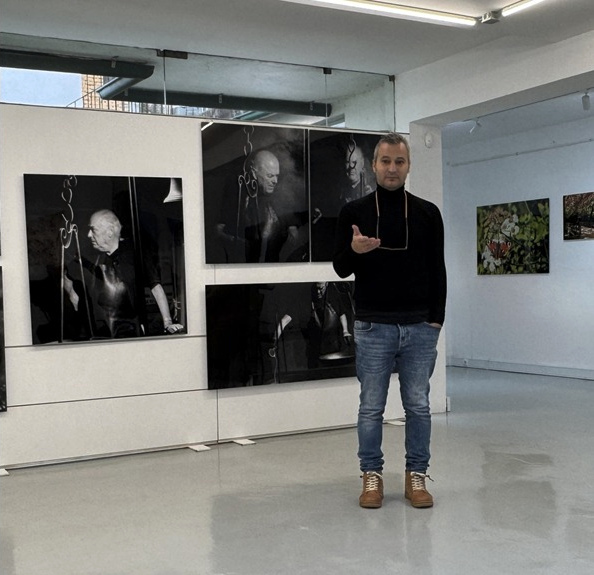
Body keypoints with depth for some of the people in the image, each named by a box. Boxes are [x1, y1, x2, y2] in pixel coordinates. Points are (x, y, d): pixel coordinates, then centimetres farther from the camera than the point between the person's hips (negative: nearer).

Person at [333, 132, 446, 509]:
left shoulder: (427, 213, 5)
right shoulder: (354, 212, 2)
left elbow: (438, 272, 5)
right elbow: (341, 269, 1)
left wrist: (436, 321, -2)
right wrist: (353, 250, -22)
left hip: (419, 327, 1)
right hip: (373, 328, -1)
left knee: (418, 406, 7)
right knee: (371, 407, 5)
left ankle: (417, 476, 19)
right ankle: (372, 476, 19)